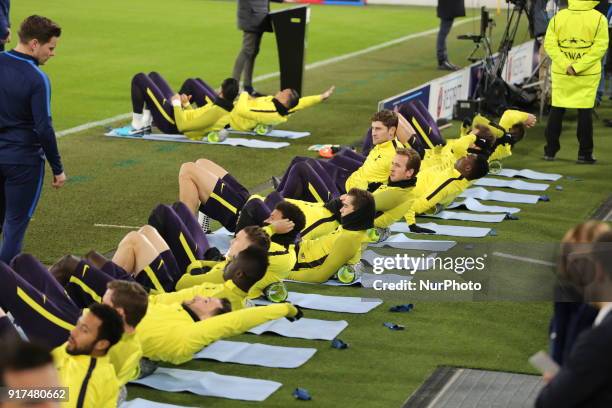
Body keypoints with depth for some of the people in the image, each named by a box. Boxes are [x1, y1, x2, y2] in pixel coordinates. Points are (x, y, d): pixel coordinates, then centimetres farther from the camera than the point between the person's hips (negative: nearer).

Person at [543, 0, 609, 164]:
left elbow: (549, 44, -6)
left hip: (561, 73, 2)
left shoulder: (558, 17, 0)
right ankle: (584, 154, 4)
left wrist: (566, 66, -12)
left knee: (556, 110, 11)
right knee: (585, 112, 4)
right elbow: (600, 46, -13)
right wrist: (577, 67, -16)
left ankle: (550, 151, 14)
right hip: (588, 76, -2)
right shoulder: (599, 19, -7)